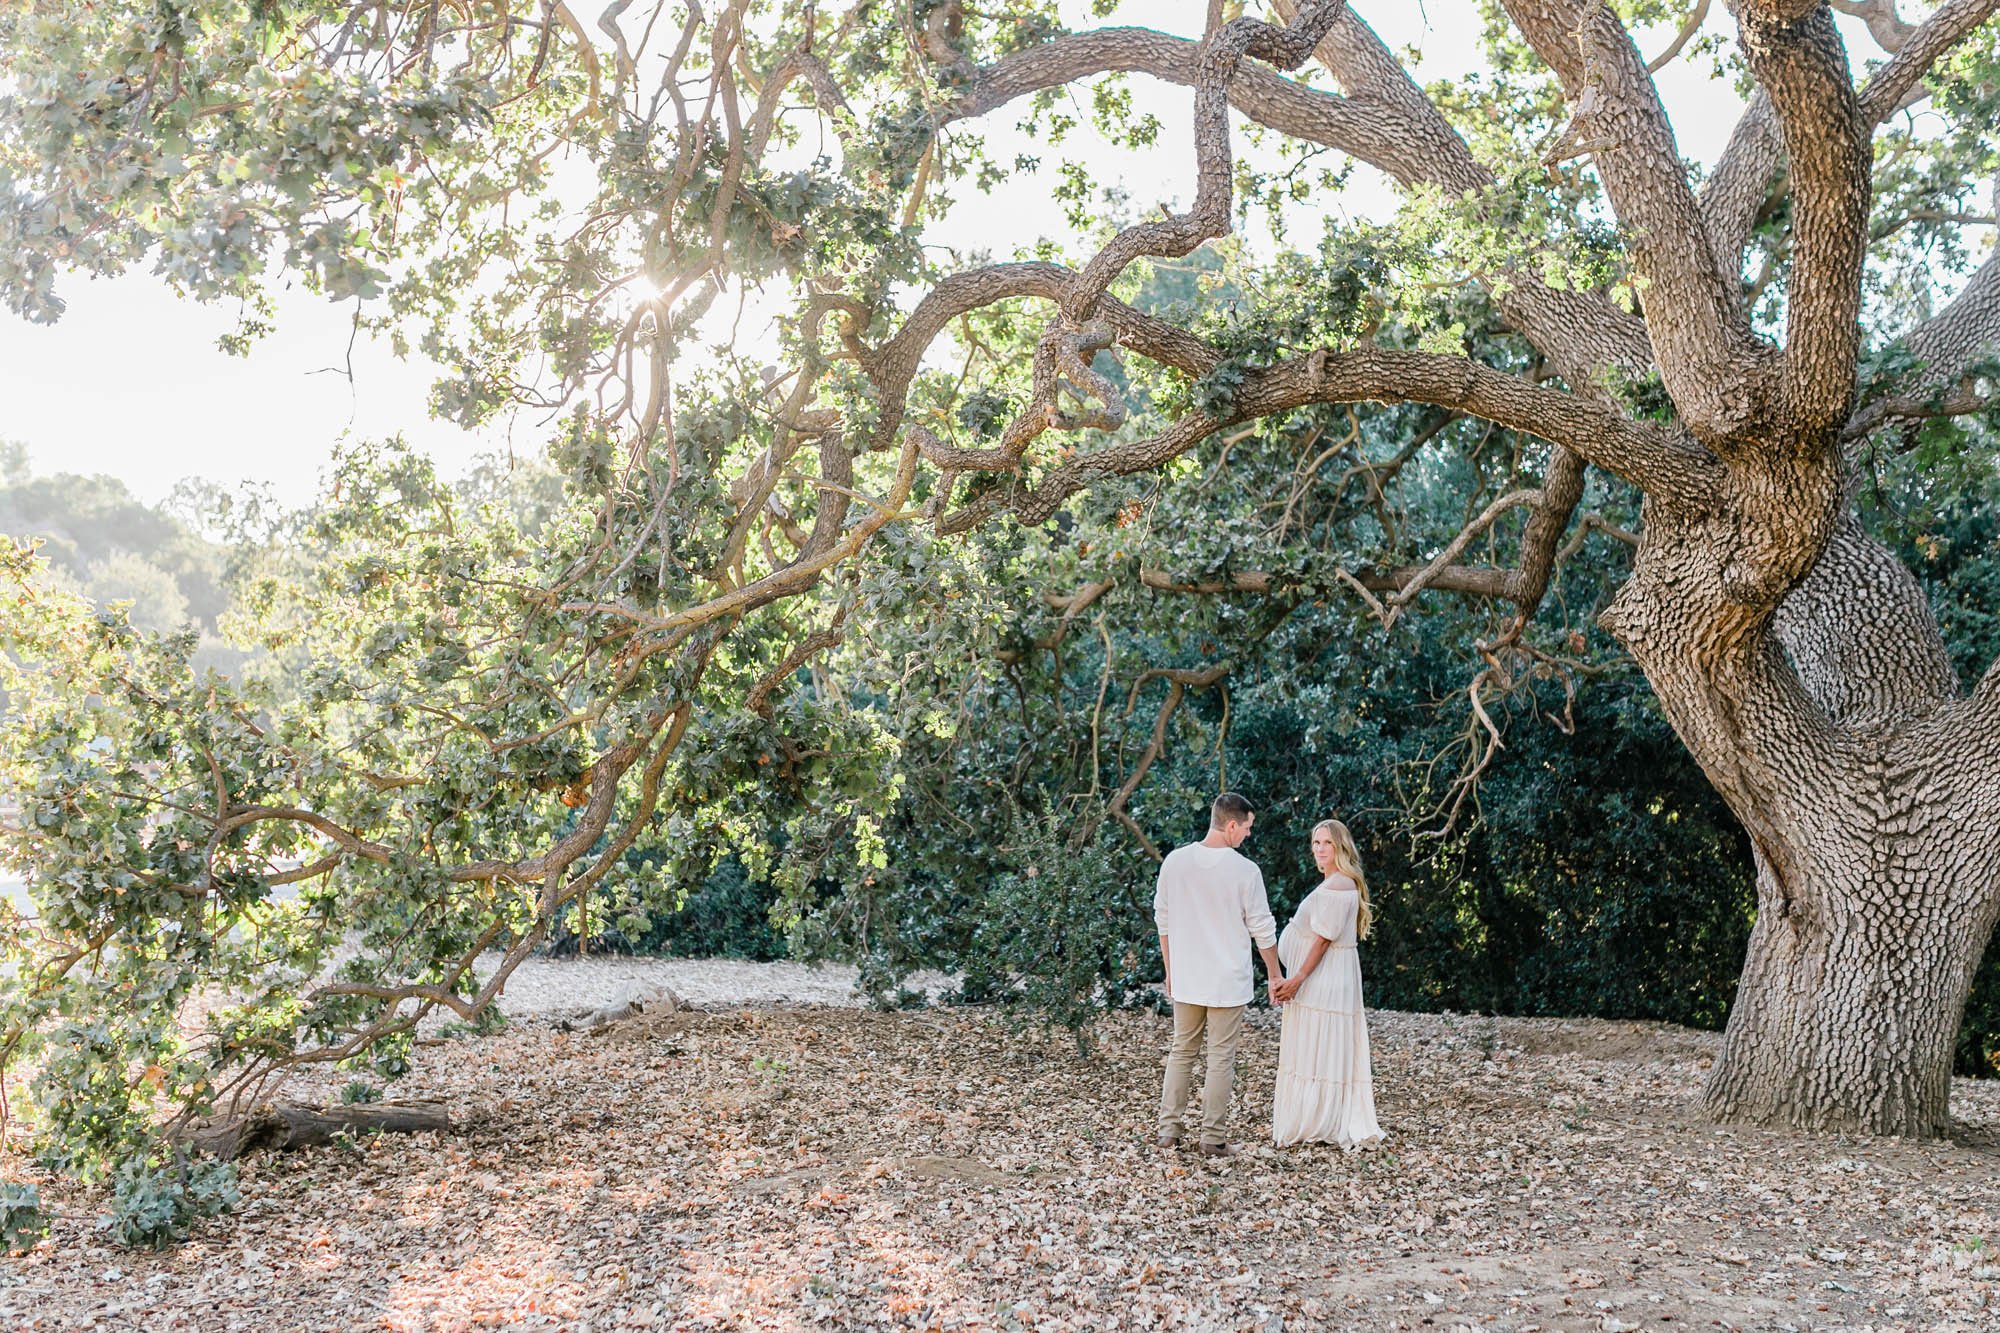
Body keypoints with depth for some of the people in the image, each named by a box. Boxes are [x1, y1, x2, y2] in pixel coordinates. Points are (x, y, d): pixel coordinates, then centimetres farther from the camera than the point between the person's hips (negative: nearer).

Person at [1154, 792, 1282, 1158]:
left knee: (1181, 1052, 16)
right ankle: (1213, 1138, 7)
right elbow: (1262, 929, -5)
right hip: (1228, 981, -4)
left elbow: (1162, 919, 7)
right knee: (1221, 1059, 4)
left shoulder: (1174, 861, -1)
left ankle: (1169, 1129, 15)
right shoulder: (1245, 871, -13)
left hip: (1185, 980, 4)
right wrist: (1274, 975, 8)